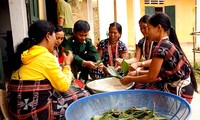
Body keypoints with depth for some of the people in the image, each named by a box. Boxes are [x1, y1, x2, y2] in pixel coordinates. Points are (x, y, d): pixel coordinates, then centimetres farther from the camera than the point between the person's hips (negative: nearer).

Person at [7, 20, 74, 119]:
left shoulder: (24, 55, 9)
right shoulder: (47, 57, -14)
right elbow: (63, 86, -8)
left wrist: (62, 66, 17)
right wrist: (67, 64, 5)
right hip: (35, 112, -8)